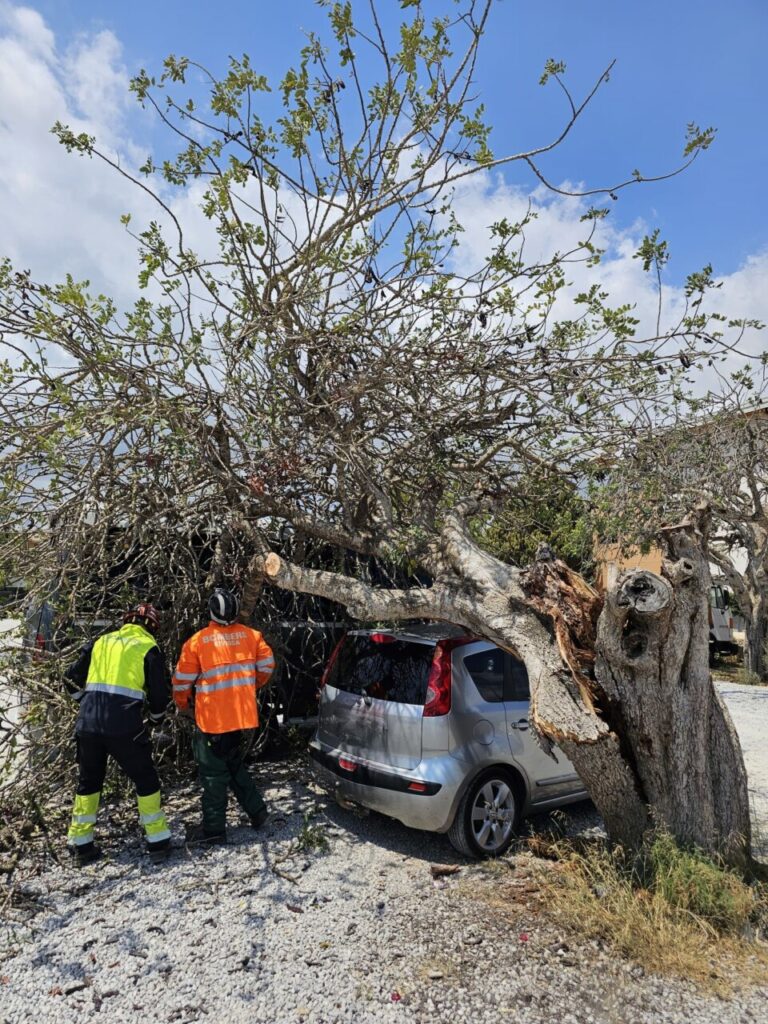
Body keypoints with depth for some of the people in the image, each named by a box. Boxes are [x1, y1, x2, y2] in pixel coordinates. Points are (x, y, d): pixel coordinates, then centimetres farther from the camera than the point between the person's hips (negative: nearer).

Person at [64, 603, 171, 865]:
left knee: (88, 781, 22)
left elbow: (74, 677, 20)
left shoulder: (101, 642, 16)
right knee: (146, 780, 11)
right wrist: (156, 717, 20)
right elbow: (159, 694, 1)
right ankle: (157, 841, 13)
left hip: (87, 723, 4)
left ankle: (80, 843, 28)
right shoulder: (148, 647, 3)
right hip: (124, 725, -4)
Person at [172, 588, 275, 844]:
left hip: (213, 720, -4)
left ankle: (214, 828, 15)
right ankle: (257, 810, 25)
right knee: (235, 766, 24)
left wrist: (184, 707, 16)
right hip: (246, 718, 5)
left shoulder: (197, 641, -8)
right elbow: (267, 665, 7)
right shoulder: (251, 635, 1)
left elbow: (182, 682, -2)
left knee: (214, 773, 9)